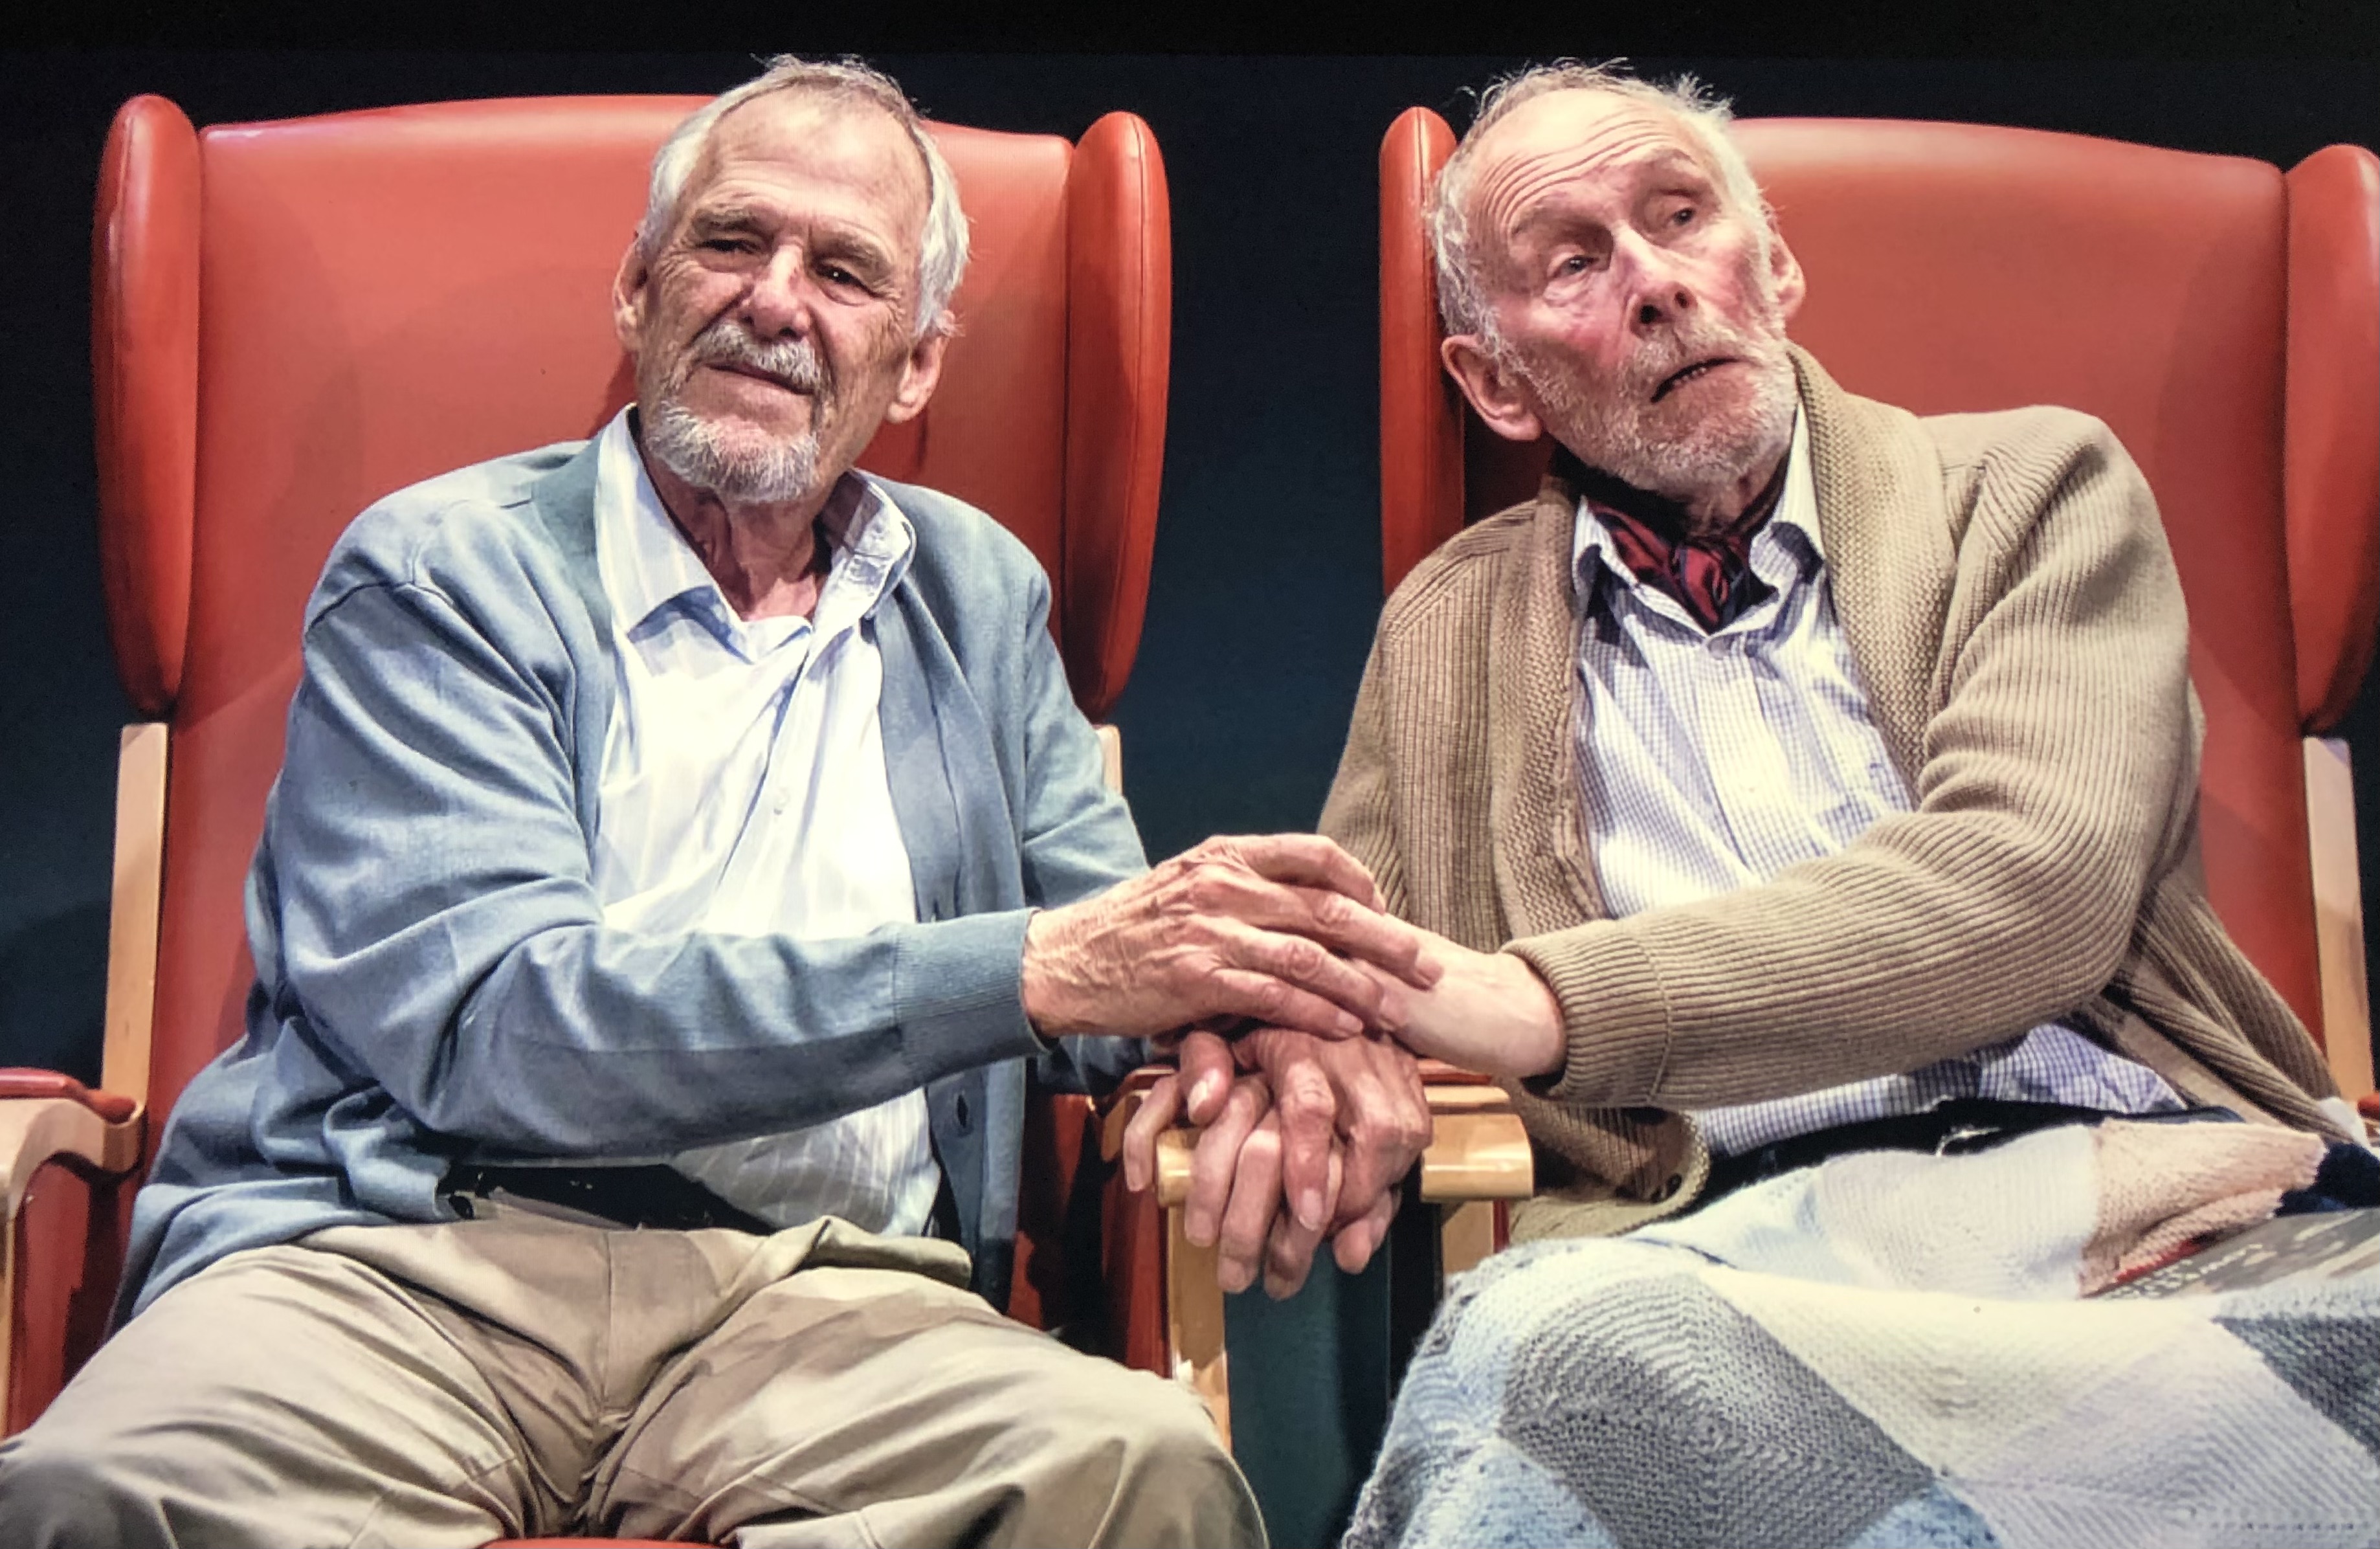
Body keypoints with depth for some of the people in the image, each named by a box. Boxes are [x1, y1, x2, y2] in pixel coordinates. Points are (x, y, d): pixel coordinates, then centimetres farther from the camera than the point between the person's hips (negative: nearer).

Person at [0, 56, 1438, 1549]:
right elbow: (489, 1024, -12)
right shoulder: (440, 577, 4)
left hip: (821, 1293, 3)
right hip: (407, 1253, -2)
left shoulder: (979, 597, 20)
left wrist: (1245, 995, -8)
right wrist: (1032, 966, -19)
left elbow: (1106, 967, 20)